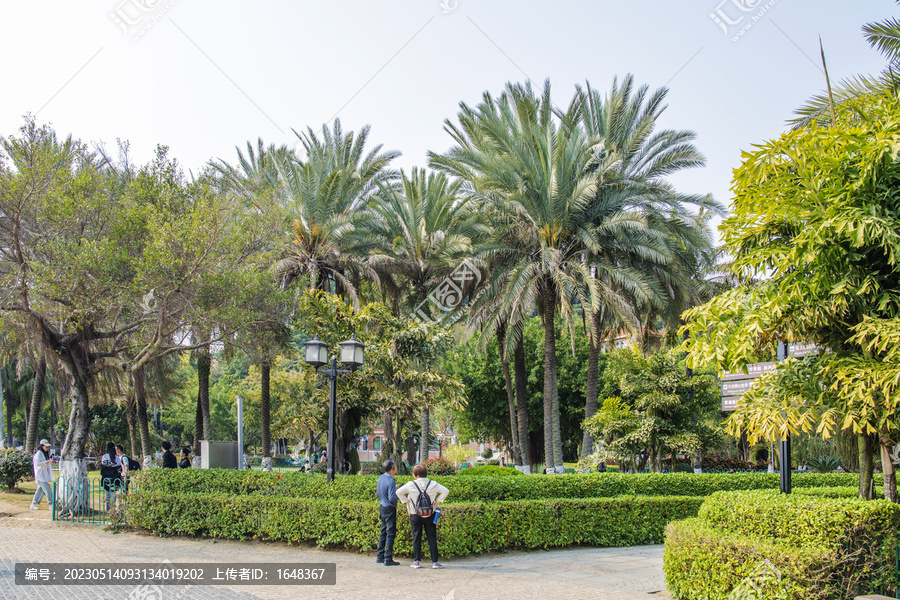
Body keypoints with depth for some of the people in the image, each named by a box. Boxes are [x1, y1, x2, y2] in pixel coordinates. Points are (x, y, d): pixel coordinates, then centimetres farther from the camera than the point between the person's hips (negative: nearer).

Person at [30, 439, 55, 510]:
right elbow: (38, 463, -24)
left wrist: (51, 462, 10)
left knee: (40, 489, 11)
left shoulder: (46, 454, 17)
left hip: (45, 475, 9)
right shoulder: (38, 454, -11)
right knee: (47, 489, -14)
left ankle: (33, 504, 17)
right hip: (40, 475, -9)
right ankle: (51, 504, -16)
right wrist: (48, 461, -28)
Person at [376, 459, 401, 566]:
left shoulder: (380, 478, 6)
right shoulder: (390, 481, -21)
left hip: (382, 508, 9)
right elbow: (392, 498, -24)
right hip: (389, 509, -9)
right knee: (390, 534, -3)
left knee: (383, 532, 15)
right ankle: (388, 559, -2)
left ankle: (380, 556, 21)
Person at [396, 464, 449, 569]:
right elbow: (445, 491, -1)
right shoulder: (433, 484, -2)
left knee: (416, 537, 7)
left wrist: (406, 501, 1)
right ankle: (435, 561, 3)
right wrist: (437, 501, 2)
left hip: (415, 516, -1)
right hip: (430, 515, 1)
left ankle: (416, 561, 7)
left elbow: (398, 492, -8)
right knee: (432, 538, 5)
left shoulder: (411, 485, -6)